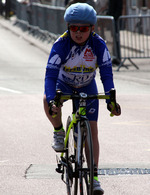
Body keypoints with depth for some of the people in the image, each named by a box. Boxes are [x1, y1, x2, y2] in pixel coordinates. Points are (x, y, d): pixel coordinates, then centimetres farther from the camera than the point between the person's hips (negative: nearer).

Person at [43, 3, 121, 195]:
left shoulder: (98, 45, -26)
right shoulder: (61, 44, -29)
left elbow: (106, 73, -28)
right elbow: (50, 74, -34)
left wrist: (111, 100, -42)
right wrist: (52, 100, -50)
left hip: (87, 87, 1)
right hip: (63, 84, -1)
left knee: (92, 130, -7)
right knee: (48, 100, -34)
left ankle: (94, 177, 0)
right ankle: (59, 132, -6)